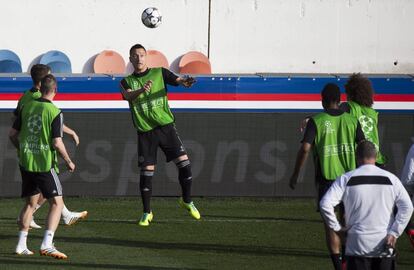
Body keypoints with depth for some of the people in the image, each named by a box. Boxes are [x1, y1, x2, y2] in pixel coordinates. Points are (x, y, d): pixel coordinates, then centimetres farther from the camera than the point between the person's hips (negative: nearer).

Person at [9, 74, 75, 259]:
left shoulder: (27, 107, 4)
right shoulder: (55, 112, -12)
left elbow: (12, 134, 9)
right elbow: (57, 143, -16)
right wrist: (68, 162, -1)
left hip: (26, 162, 6)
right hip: (45, 164, -6)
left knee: (30, 202, 18)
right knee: (56, 202, 0)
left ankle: (21, 245, 17)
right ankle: (47, 244, -14)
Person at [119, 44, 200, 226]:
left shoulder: (159, 73, 6)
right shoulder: (127, 82, 5)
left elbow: (177, 80, -10)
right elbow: (128, 95, -16)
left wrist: (185, 82, -35)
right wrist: (142, 90, -39)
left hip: (166, 126, 0)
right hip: (145, 132, 0)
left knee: (184, 163, -7)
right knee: (146, 171, -1)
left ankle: (187, 201, 15)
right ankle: (147, 213, 12)